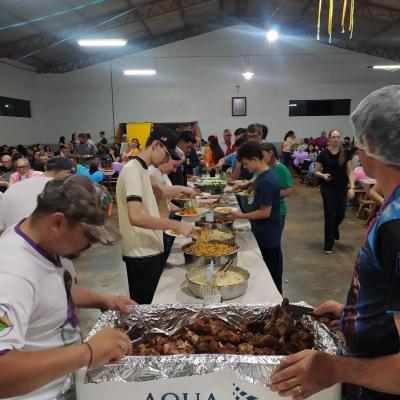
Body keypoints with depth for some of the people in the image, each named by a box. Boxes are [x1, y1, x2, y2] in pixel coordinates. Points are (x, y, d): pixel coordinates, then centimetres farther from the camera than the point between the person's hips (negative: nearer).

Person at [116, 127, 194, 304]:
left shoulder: (142, 169, 11)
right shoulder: (132, 169, -18)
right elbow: (136, 217, -29)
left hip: (151, 249, 9)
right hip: (142, 254, -9)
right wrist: (176, 225, -24)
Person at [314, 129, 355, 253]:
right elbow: (316, 171, 0)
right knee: (329, 215, -2)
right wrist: (323, 175, -21)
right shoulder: (323, 154, -5)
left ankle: (334, 228, 44)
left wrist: (352, 187, -10)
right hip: (328, 187, -2)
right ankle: (328, 245, 8)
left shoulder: (346, 153, 0)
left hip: (342, 187, 2)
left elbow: (350, 171, 0)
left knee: (341, 214, 8)